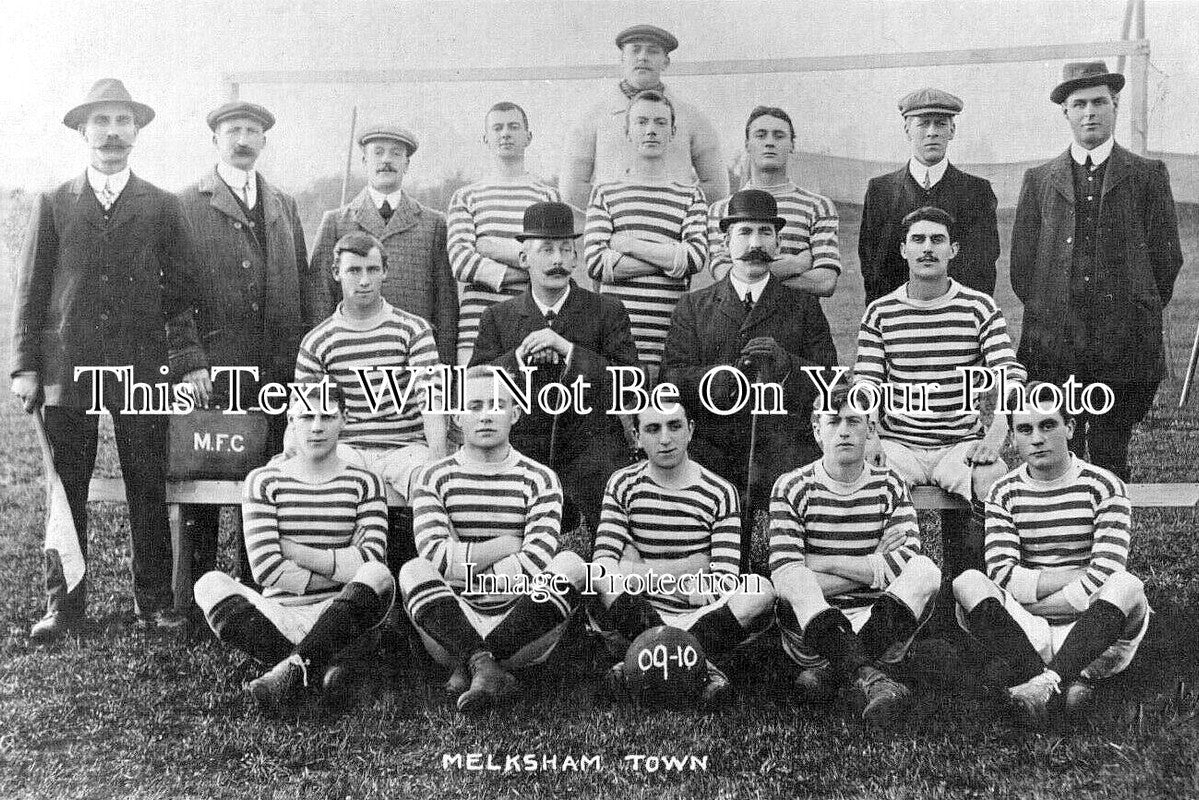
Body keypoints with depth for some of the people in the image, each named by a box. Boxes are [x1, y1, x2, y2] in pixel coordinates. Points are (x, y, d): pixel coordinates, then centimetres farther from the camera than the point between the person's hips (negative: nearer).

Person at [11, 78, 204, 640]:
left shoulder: (162, 206, 9)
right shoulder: (53, 205, 10)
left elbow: (183, 291, 7)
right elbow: (30, 290, 8)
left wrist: (190, 361, -2)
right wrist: (26, 366, 1)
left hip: (143, 368, 0)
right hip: (67, 368, 1)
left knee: (149, 490, 3)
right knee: (65, 491, 5)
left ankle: (154, 598, 14)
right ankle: (63, 604, 15)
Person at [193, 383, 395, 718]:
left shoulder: (363, 483, 8)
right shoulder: (263, 481, 7)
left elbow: (372, 562, -8)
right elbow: (266, 568, -6)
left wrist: (296, 552, -9)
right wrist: (342, 575, -8)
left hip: (338, 617, -1)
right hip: (278, 618, 1)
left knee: (379, 577, -30)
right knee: (210, 584, -25)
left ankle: (293, 668, -37)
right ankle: (318, 668, -33)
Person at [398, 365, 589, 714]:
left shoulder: (540, 479, 7)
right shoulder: (436, 478, 7)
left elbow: (536, 562, -9)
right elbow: (434, 556, -9)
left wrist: (462, 577, -11)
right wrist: (505, 546, -8)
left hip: (522, 627, 1)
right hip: (452, 627, 0)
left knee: (571, 565, -27)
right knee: (414, 571, -27)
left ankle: (468, 666, -25)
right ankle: (484, 666, -39)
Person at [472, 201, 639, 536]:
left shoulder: (608, 312, 5)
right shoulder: (498, 317, 10)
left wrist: (568, 349, -16)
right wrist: (520, 356, -13)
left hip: (592, 449, -1)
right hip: (523, 455, 1)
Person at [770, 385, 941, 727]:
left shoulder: (889, 485, 8)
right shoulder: (792, 487, 2)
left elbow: (907, 563, -8)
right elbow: (785, 574, -13)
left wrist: (829, 563, -11)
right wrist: (872, 570, -14)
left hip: (878, 623, 2)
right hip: (812, 624, -2)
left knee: (926, 570, -25)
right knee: (791, 598, -34)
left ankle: (831, 668, -30)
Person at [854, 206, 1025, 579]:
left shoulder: (980, 308, 4)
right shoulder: (880, 313, 8)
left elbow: (1009, 375, -4)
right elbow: (865, 384, 4)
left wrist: (998, 430, -22)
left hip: (963, 444, -1)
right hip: (898, 445, 1)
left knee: (996, 480, -30)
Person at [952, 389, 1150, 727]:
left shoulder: (1104, 487, 0)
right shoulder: (1005, 493, 7)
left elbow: (1106, 576, -12)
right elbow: (1002, 576, -7)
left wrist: (1030, 603, -11)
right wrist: (1077, 575, -13)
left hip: (1092, 634, -2)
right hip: (1031, 634, 2)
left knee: (1127, 586, -32)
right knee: (968, 583, -24)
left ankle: (1046, 681, -36)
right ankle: (1069, 682, -34)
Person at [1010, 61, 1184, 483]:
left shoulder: (1149, 176, 8)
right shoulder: (1038, 180, 11)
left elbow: (1167, 257, 8)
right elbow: (1021, 264, 12)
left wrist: (1137, 313, 6)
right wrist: (1047, 314, 7)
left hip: (1126, 347, -1)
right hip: (1053, 347, 1)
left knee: (1110, 456, 2)